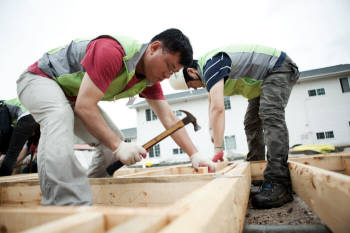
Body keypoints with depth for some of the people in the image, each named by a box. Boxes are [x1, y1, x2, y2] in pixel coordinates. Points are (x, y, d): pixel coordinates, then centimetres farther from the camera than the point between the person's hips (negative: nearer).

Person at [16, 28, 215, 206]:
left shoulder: (150, 80, -8)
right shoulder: (112, 51, -35)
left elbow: (169, 119, -9)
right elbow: (84, 106, -36)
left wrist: (194, 155, -14)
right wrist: (118, 146, -35)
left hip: (72, 97, 7)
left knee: (112, 142, -4)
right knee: (60, 117, -39)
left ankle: (92, 192, 12)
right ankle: (69, 204, -41)